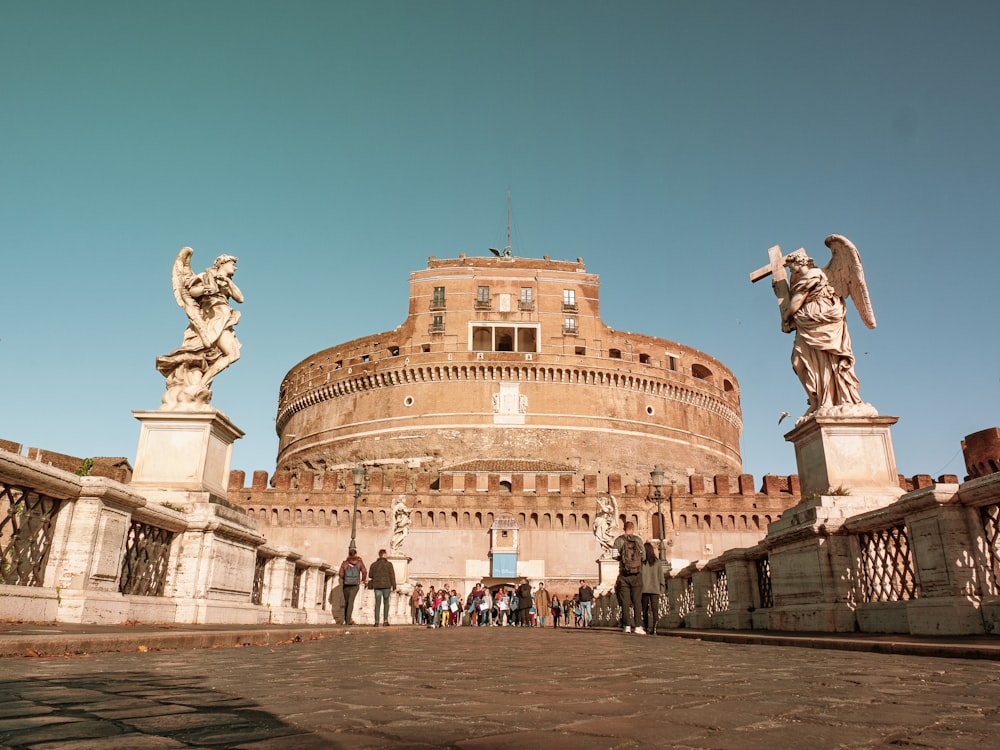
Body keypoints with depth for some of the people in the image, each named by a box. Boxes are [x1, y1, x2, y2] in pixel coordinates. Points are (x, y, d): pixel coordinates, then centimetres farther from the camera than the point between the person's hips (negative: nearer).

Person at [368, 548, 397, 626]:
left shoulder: (374, 564, 6)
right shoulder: (389, 564, -3)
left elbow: (370, 575, 9)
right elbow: (392, 576, -6)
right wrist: (394, 586, -1)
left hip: (377, 586, 2)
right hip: (386, 586, -2)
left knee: (377, 604, 4)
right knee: (386, 603, 9)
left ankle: (376, 622, -3)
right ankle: (385, 621, 3)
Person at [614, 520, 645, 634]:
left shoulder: (619, 540, 0)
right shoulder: (638, 540, 3)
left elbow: (616, 556, -5)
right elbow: (643, 556, 4)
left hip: (624, 574, 0)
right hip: (637, 574, 1)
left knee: (625, 601, 4)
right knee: (637, 601, 3)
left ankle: (627, 626, 3)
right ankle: (637, 626, -2)